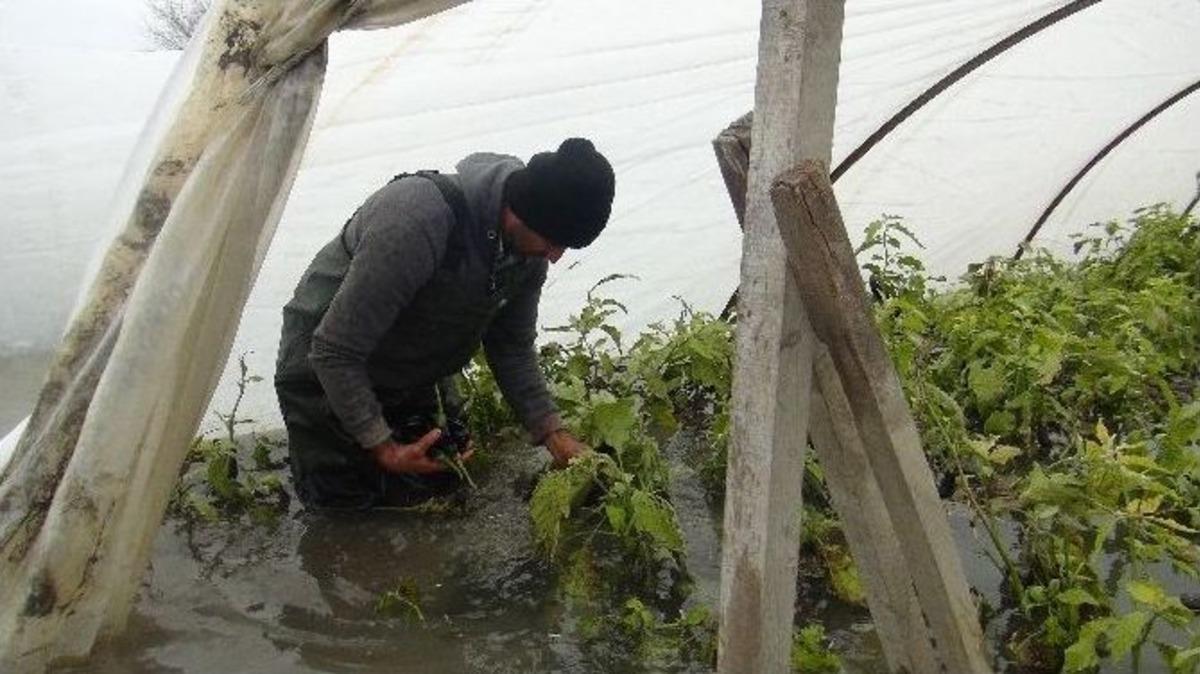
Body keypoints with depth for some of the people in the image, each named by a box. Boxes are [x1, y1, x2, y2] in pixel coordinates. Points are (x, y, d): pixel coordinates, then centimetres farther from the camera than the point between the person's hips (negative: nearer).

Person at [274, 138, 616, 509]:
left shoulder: (529, 247, -16)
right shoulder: (417, 218, -41)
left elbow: (513, 348, 0)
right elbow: (335, 352, -32)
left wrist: (555, 434, -9)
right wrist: (383, 448, -26)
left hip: (417, 378, 6)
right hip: (327, 376, -6)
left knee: (443, 479, 15)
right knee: (348, 496, 1)